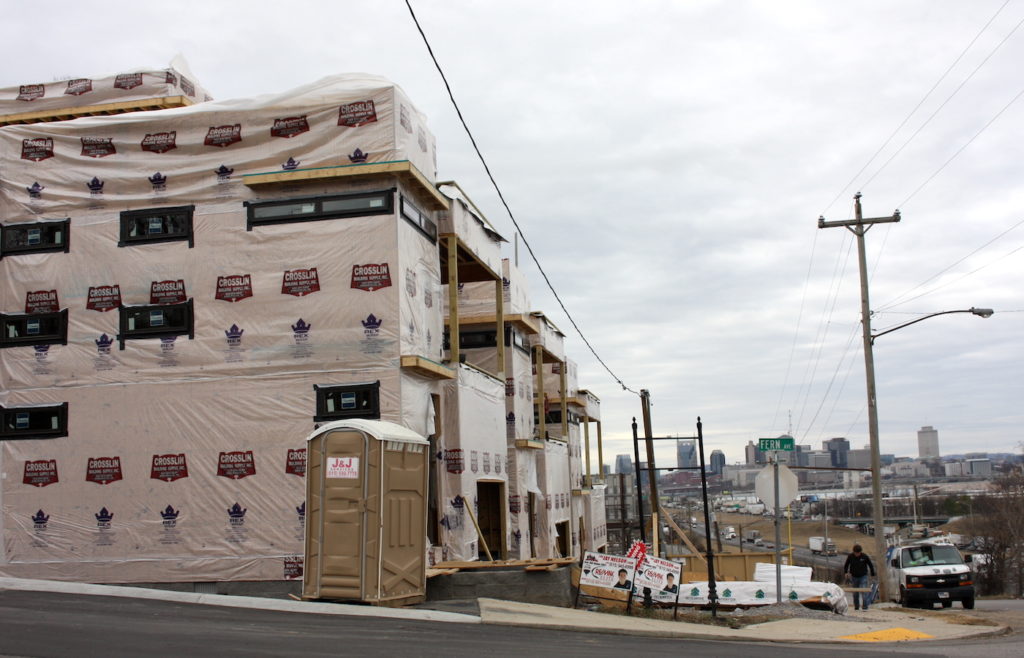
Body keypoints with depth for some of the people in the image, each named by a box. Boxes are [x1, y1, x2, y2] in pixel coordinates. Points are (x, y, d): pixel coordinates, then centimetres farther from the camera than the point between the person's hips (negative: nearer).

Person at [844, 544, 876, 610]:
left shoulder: (864, 557, -9)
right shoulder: (850, 556, -5)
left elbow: (871, 565, 4)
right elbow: (846, 565, 7)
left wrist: (873, 574, 10)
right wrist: (845, 573, -7)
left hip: (863, 577, -2)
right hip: (854, 577, 2)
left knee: (864, 592, -13)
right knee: (855, 593, 7)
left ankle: (865, 607, -13)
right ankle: (856, 607, 18)